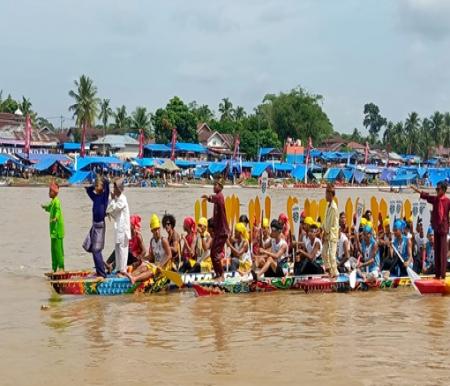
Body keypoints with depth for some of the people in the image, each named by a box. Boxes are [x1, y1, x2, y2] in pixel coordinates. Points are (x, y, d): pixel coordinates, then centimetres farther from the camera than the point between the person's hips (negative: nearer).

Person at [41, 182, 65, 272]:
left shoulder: (57, 201, -15)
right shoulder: (52, 201, 13)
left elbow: (58, 210, -33)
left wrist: (55, 218, -50)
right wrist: (45, 207, 49)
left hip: (58, 228, -10)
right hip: (53, 228, 10)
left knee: (58, 247, -10)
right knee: (53, 248, 13)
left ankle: (61, 267, -8)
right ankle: (54, 268, 19)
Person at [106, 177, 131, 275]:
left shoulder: (122, 199, -14)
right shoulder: (117, 198, 15)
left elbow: (111, 208, -15)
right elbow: (109, 210, 18)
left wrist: (112, 199, -6)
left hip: (122, 228, -10)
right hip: (118, 227, 10)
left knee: (122, 248, -7)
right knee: (117, 248, 12)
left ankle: (122, 269, -5)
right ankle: (119, 268, 18)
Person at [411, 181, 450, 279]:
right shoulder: (435, 199, 8)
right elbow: (425, 195, 20)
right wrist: (415, 189, 24)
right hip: (436, 227, 6)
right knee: (436, 251, 7)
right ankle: (437, 273, 12)